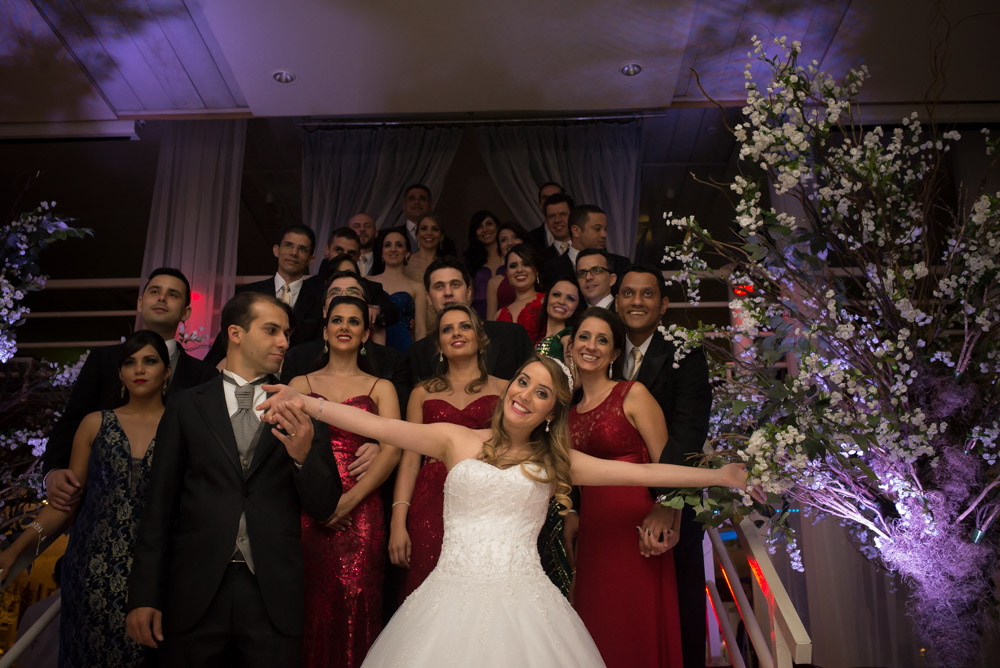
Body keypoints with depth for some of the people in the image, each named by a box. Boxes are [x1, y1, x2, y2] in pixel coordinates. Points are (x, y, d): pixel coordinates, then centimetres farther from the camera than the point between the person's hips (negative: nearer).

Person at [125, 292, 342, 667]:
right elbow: (159, 506, 4)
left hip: (274, 594, 0)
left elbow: (324, 508, 4)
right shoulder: (187, 406, 5)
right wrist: (143, 597, 0)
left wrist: (304, 456, -15)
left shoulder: (299, 411, 5)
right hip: (195, 592, 0)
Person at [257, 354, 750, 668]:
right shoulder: (457, 441, 7)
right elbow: (379, 426, -5)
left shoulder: (553, 462, 11)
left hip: (521, 601, 1)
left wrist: (720, 475, 6)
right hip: (453, 599, 0)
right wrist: (304, 402, -16)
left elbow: (641, 471, 8)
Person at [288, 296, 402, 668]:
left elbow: (391, 451, -2)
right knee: (310, 606, 1)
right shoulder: (300, 384, 13)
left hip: (360, 512, -1)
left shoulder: (381, 388, 10)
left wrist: (347, 501, -13)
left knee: (355, 606, -5)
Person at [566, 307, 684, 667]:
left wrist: (669, 527, -16)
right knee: (598, 635, 14)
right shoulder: (567, 407, 9)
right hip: (590, 532, 5)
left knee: (636, 633, 5)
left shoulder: (633, 394, -6)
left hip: (633, 528, -5)